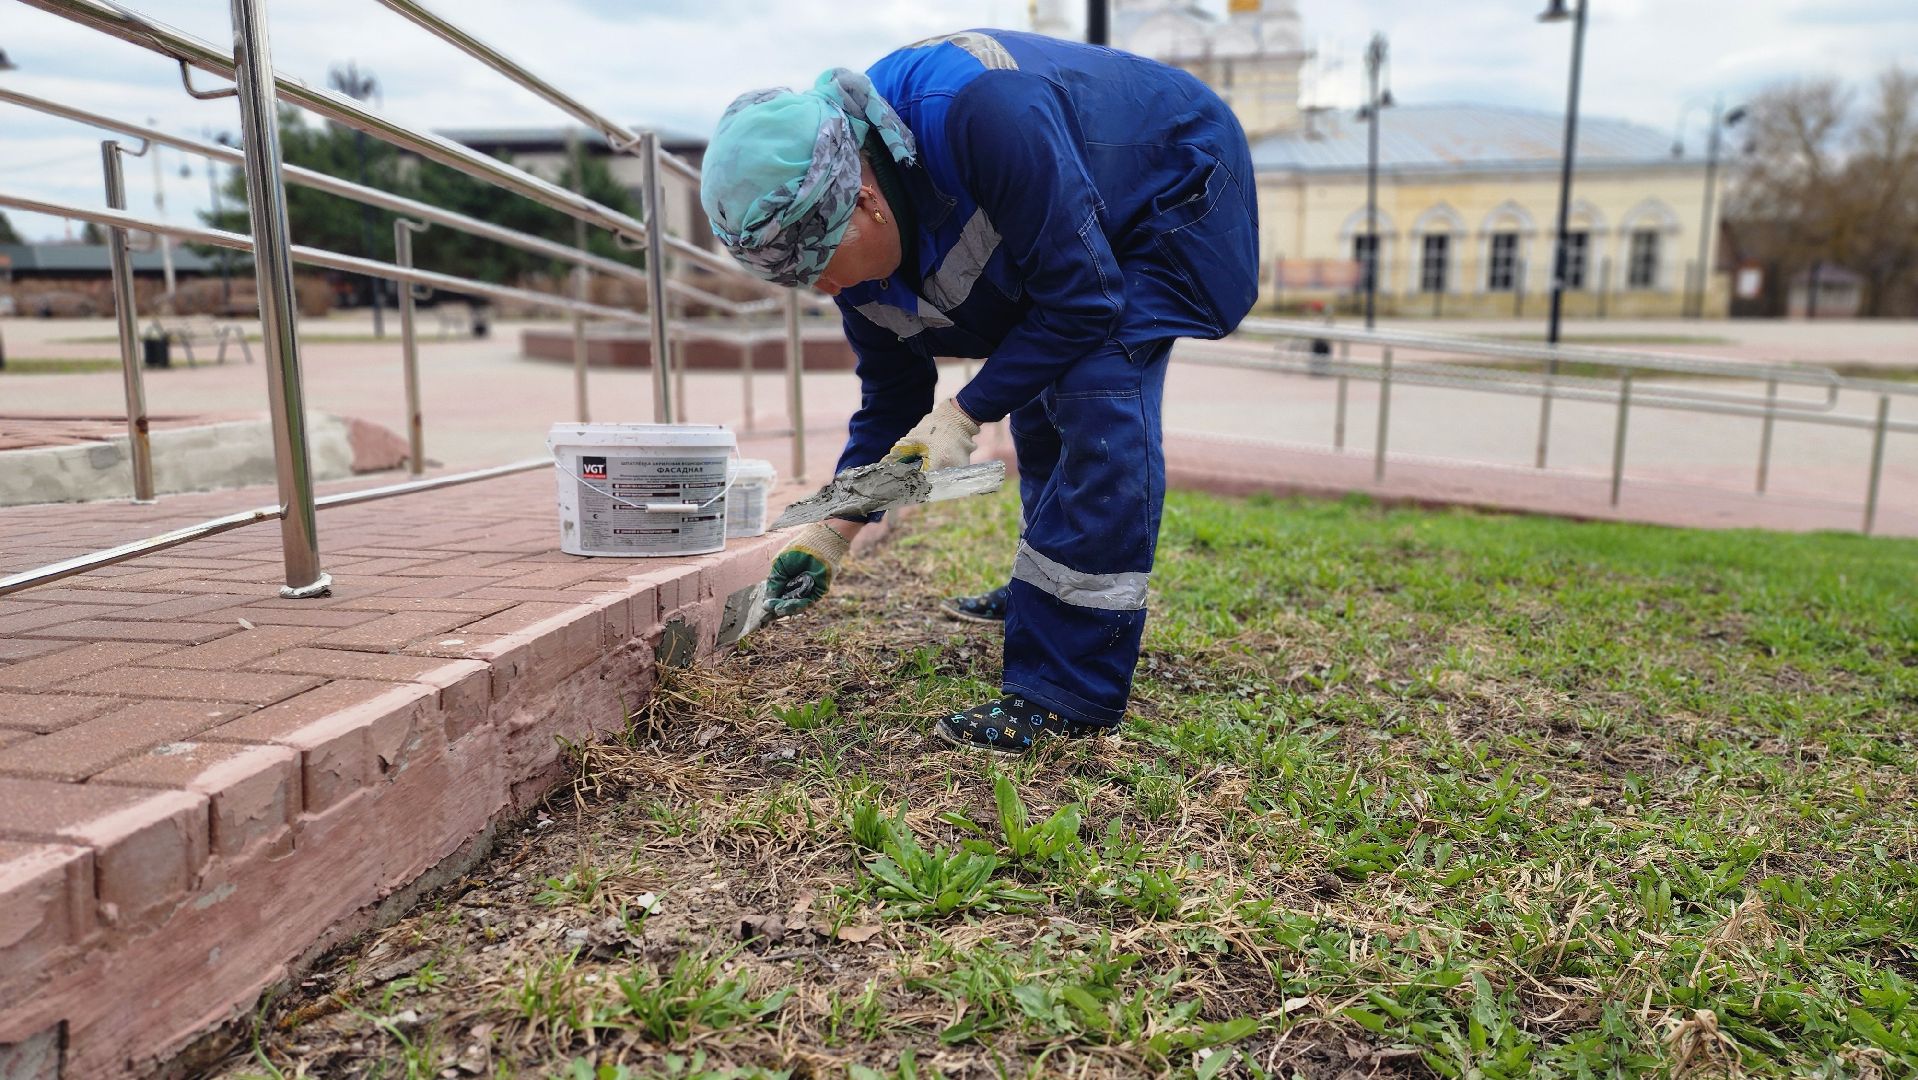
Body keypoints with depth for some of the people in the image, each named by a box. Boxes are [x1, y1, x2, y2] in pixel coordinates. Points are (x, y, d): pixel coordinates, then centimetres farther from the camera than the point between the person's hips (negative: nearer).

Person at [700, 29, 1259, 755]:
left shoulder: (977, 117, -41)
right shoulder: (853, 237, -15)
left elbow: (1081, 300, -34)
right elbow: (891, 399, -5)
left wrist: (964, 416, -33)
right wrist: (835, 531, -12)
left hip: (1178, 185, -7)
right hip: (1069, 240, 8)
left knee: (1098, 400, -24)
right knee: (1040, 402, 12)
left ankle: (1068, 694, -21)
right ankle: (1045, 592, 38)